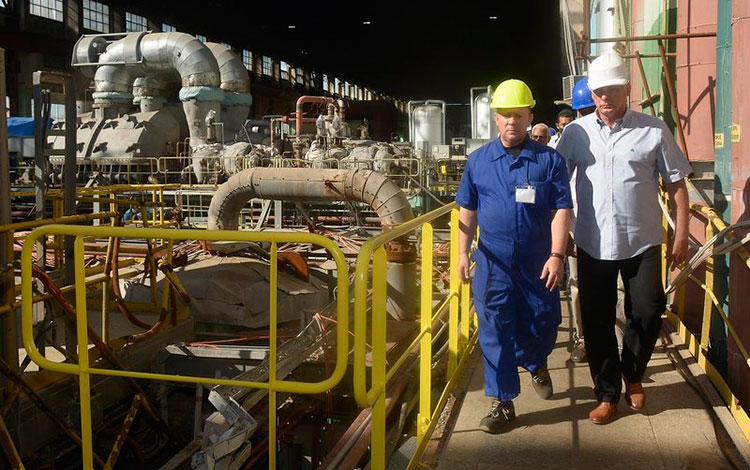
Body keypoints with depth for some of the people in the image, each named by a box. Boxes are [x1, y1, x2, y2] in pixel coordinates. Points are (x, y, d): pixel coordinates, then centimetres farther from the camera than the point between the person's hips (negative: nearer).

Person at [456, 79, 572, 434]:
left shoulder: (550, 160, -1)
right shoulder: (478, 161, 5)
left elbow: (561, 210, -4)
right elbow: (468, 210, 10)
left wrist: (556, 255, -13)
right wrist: (463, 253, 5)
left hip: (538, 263, 0)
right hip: (492, 262, 1)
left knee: (543, 323, 12)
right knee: (495, 330, 0)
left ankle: (535, 363, 46)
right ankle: (502, 402, 10)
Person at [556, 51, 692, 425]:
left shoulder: (654, 130, -1)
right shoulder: (577, 132, 1)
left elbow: (676, 183, 3)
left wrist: (681, 235, 0)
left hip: (642, 242, -1)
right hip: (593, 243, 1)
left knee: (648, 313, 3)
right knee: (597, 322, 7)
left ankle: (632, 374, 32)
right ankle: (607, 393, 24)